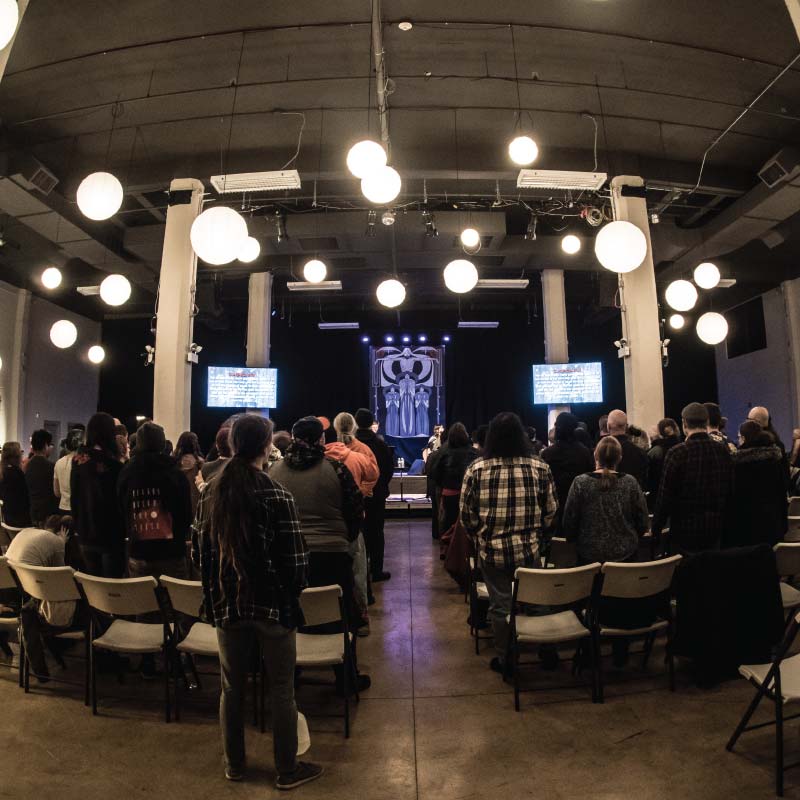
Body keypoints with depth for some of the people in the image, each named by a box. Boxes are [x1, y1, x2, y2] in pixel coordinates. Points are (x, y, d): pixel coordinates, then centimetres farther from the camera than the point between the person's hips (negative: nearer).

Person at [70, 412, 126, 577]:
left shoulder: (78, 459, 0)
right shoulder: (113, 464, -17)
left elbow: (74, 496, 9)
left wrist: (78, 525, 18)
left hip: (85, 533, 6)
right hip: (110, 534, -6)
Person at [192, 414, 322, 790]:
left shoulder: (210, 494, -3)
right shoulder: (276, 495, -18)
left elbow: (198, 553, 3)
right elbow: (295, 559, -17)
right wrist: (294, 589, 3)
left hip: (226, 604, 5)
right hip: (272, 603, -4)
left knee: (232, 687, 20)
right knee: (281, 689, 12)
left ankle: (233, 764, 37)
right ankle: (287, 770, 27)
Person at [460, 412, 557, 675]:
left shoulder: (476, 469, -9)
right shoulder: (540, 468, -6)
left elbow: (466, 514, -4)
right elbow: (551, 510, 1)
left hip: (492, 549, -1)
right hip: (529, 549, 1)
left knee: (500, 604, 13)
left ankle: (505, 660, 28)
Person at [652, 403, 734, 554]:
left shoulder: (677, 453, -16)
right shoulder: (723, 451, -1)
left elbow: (665, 495, -13)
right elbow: (730, 492, 7)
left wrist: (656, 528, -3)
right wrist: (722, 522, 18)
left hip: (685, 530, -5)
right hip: (715, 530, 5)